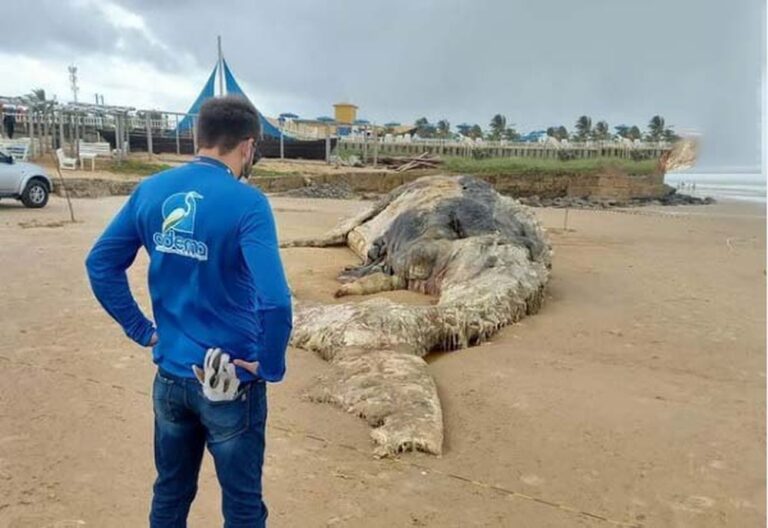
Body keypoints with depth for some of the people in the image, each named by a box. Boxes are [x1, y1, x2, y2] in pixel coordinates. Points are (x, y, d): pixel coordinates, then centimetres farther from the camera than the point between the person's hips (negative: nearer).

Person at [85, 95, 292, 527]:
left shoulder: (151, 191, -2)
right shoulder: (247, 203, -20)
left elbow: (100, 264, 5)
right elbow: (274, 300, -30)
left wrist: (141, 329, 8)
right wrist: (270, 367, -15)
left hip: (170, 376, 6)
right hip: (231, 383, -5)